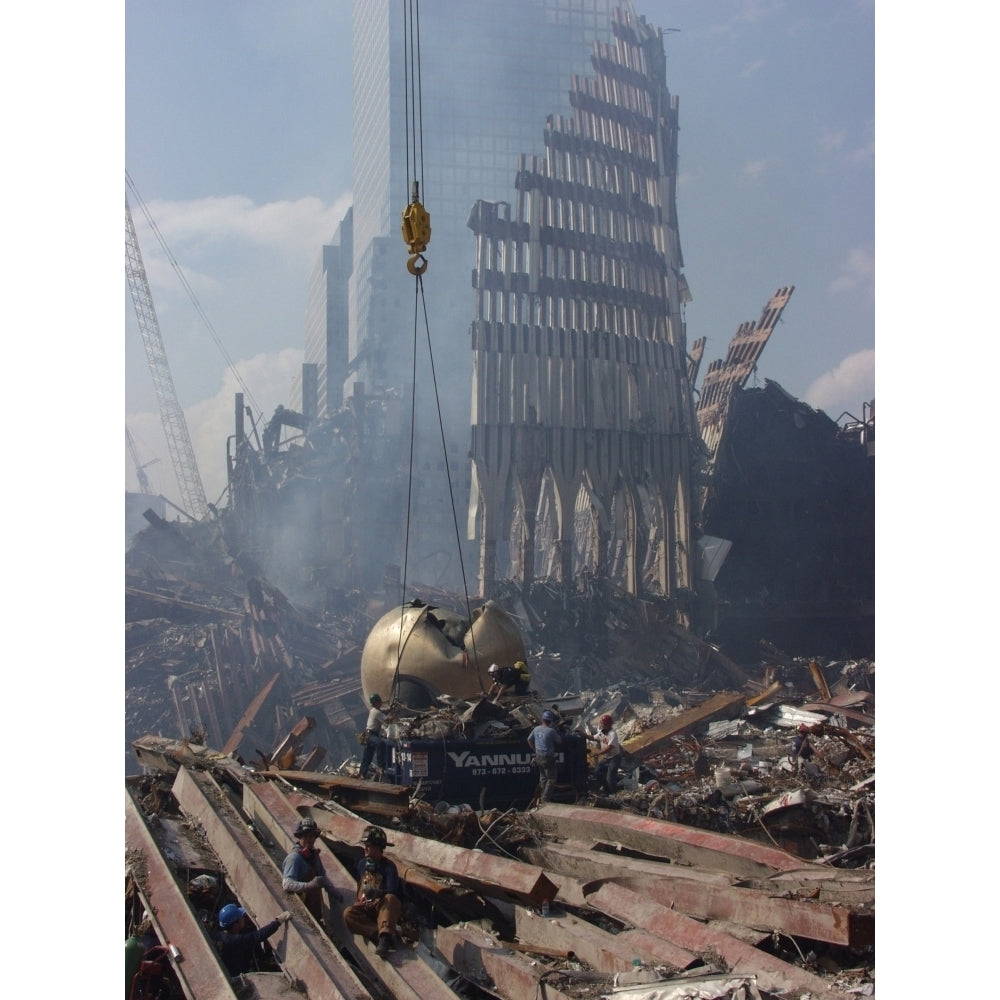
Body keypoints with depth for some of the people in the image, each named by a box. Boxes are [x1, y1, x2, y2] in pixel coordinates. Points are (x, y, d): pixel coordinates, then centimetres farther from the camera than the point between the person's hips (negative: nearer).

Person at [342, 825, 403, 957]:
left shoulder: (389, 867, -7)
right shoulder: (362, 863, 10)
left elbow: (392, 892, -21)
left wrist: (376, 892, -39)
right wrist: (358, 900, 10)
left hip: (383, 907, -4)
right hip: (365, 908, 4)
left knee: (390, 899, -38)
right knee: (348, 913, -27)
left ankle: (384, 936, -54)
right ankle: (380, 934, -36)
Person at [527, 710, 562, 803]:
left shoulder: (536, 729, 0)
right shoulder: (551, 731, -19)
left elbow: (529, 740, 12)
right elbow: (559, 741, -5)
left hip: (538, 757, 7)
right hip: (548, 758, -7)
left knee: (543, 778, 21)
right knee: (551, 779, 4)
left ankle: (541, 798, 28)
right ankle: (545, 799, -1)